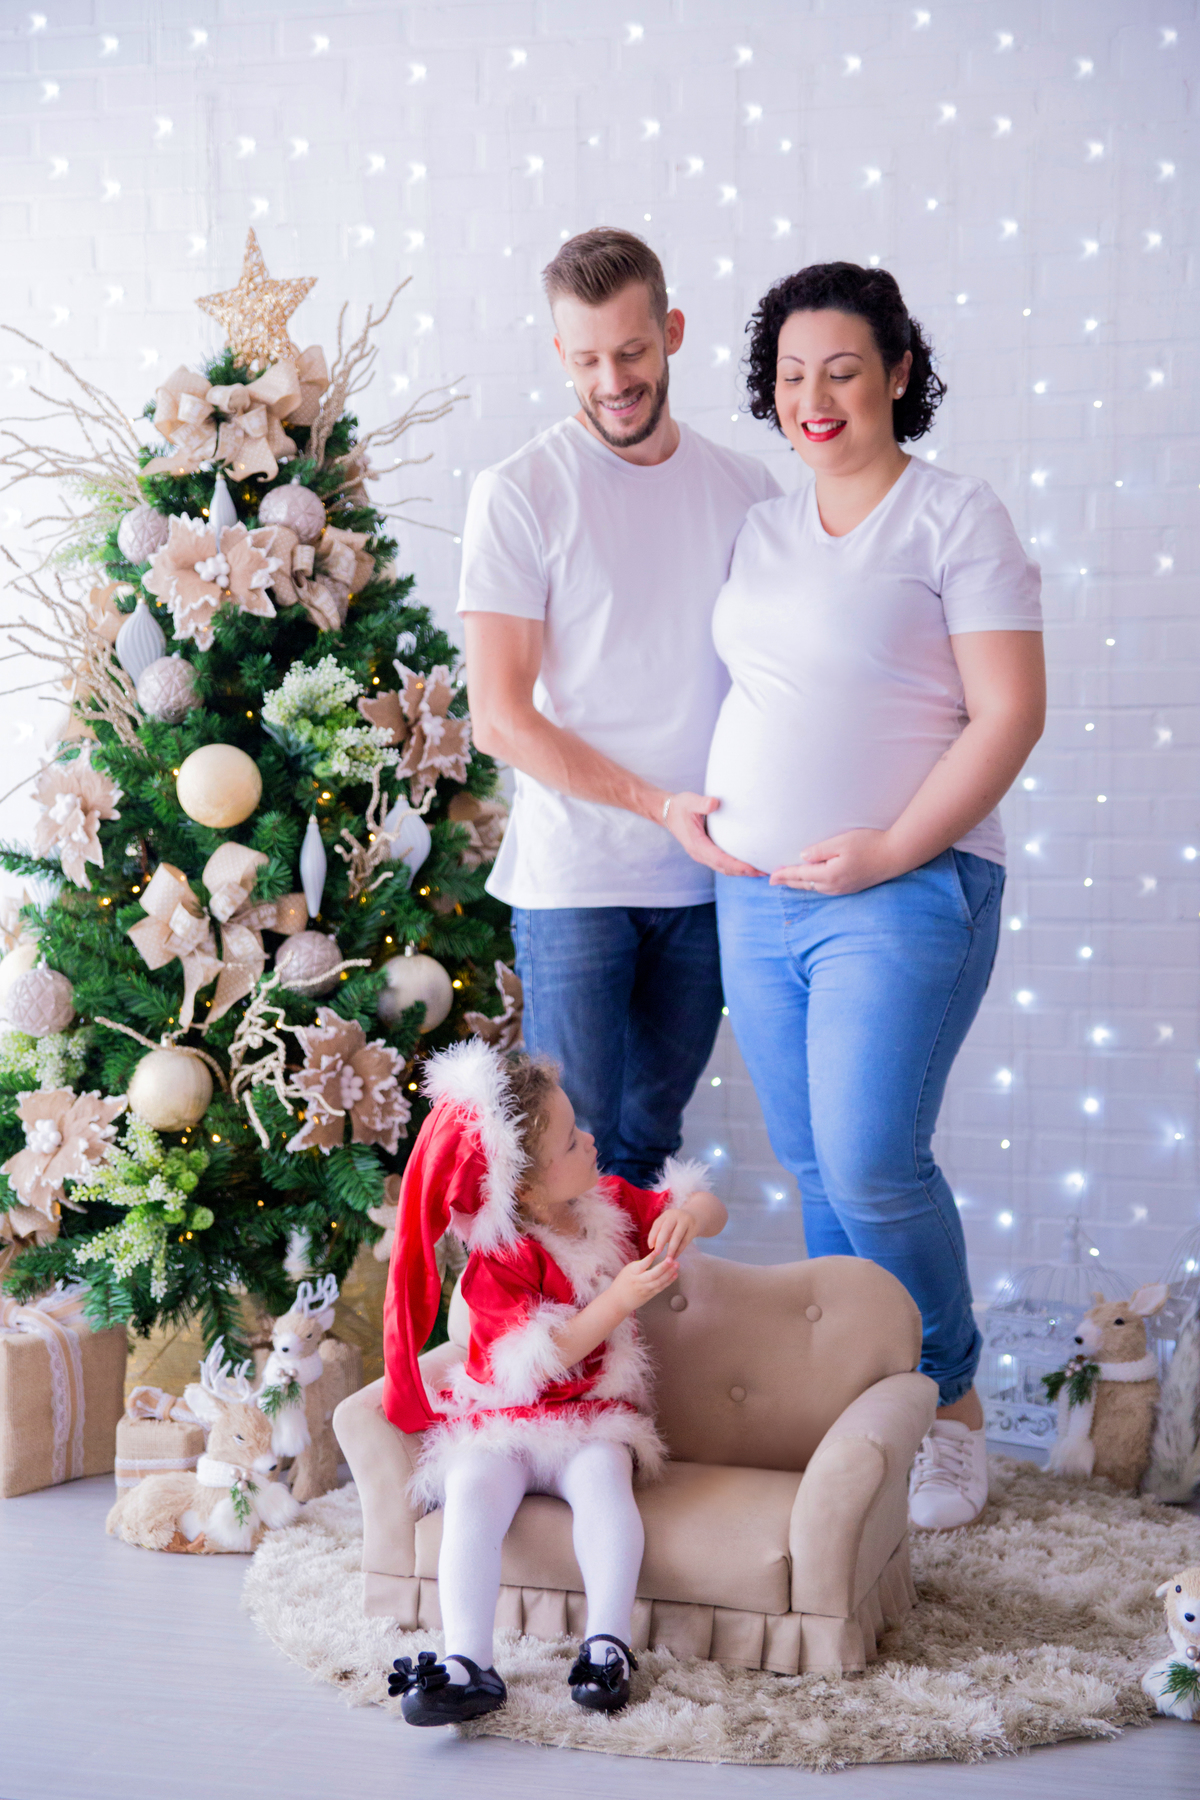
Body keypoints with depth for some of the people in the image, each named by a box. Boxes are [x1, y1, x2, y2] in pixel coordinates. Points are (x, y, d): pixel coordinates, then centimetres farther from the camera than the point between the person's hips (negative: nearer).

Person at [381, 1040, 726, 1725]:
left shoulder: (609, 1203, 3)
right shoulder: (497, 1264, -15)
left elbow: (710, 1207, 8)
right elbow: (539, 1360, -24)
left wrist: (688, 1214, -19)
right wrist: (619, 1298, -32)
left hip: (593, 1419, 3)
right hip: (500, 1422, -2)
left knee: (602, 1475, -32)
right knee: (472, 1490, -32)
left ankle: (609, 1641, -34)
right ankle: (468, 1663, -39)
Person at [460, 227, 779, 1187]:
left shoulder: (747, 488, 7)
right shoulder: (518, 494, -5)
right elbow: (499, 718, -8)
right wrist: (659, 804, -15)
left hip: (709, 875, 4)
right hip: (575, 878, -4)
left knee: (651, 1145, 14)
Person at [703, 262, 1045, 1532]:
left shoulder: (955, 518, -5)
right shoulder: (760, 531, 14)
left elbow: (1009, 714, -11)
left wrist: (892, 847, -17)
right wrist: (703, 813, 4)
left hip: (903, 897, -6)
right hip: (757, 897, 6)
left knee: (873, 1166, -9)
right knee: (811, 1168, 10)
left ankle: (951, 1404, 13)